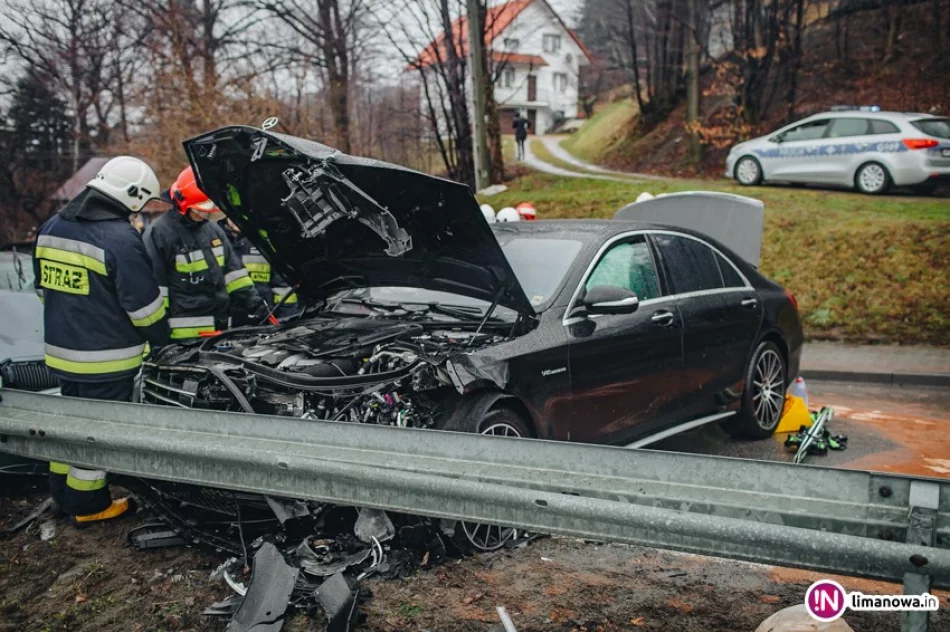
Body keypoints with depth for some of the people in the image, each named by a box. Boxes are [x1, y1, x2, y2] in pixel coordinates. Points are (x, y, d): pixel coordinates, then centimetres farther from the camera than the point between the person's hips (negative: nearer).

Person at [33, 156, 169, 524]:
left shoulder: (51, 227, 6)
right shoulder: (120, 238, -21)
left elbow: (43, 288, 15)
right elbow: (144, 305, -17)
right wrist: (161, 341, -1)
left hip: (61, 350, 8)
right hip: (106, 359, -8)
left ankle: (62, 494, 33)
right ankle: (88, 505, 17)